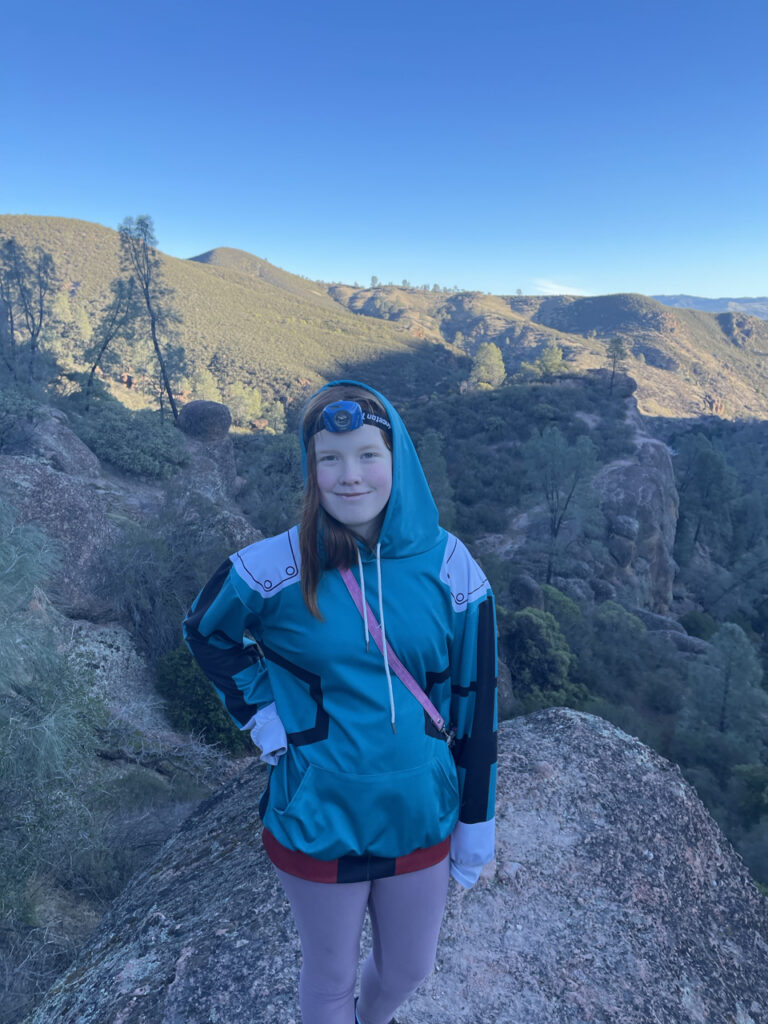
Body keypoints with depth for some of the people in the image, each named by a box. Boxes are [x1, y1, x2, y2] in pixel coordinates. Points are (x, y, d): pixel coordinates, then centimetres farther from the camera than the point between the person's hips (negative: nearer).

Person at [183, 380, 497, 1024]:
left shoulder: (450, 567, -12)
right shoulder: (275, 568, -16)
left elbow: (476, 701, -4)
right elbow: (206, 634, 5)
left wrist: (477, 822, 2)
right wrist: (260, 713, -7)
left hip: (420, 819, 3)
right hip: (317, 824, -2)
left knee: (409, 968, 26)